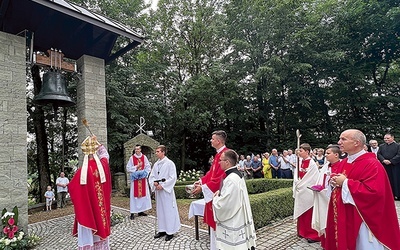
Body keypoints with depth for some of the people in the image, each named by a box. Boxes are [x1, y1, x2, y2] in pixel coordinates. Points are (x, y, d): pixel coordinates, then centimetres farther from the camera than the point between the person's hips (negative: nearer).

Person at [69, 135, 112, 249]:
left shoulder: (82, 171, -18)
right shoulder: (102, 165, -9)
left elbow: (71, 186, -6)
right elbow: (105, 154, 14)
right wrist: (96, 142, 17)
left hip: (86, 206, -4)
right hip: (101, 205, 4)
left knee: (87, 234, 7)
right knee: (101, 224, 19)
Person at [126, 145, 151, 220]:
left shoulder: (144, 157, 3)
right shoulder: (132, 158, -3)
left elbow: (148, 167, 6)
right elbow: (128, 168, -3)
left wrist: (145, 173, -8)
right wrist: (136, 167, -12)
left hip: (142, 178, 3)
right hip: (135, 178, -3)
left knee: (143, 193, 6)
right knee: (134, 194, -3)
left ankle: (141, 211, 17)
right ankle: (132, 213, 2)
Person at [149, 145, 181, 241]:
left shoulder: (170, 163, -10)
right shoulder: (156, 164, 9)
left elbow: (173, 178, -14)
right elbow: (151, 176, 13)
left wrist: (162, 185, -17)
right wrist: (154, 183, -8)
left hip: (166, 190, -6)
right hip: (158, 190, 7)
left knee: (168, 210, 0)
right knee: (160, 210, 13)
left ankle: (170, 231, 11)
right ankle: (162, 230, 25)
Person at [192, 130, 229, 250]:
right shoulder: (218, 154, 11)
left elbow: (220, 177, -26)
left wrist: (203, 187, -22)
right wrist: (201, 181, 7)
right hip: (213, 193, 10)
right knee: (213, 221, 18)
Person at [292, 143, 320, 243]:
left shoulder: (312, 163, -15)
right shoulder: (300, 162, 7)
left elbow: (314, 179, -16)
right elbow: (296, 177, 11)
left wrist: (300, 185, -13)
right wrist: (297, 185, -2)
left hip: (308, 193, -7)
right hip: (300, 192, 7)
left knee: (309, 214, 2)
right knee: (301, 213, 16)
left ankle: (313, 235, 15)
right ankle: (303, 231, 29)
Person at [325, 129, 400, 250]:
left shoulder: (371, 164, -17)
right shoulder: (344, 163, 8)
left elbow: (373, 191, -27)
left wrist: (345, 182, -22)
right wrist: (336, 183, -3)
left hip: (361, 219, -7)